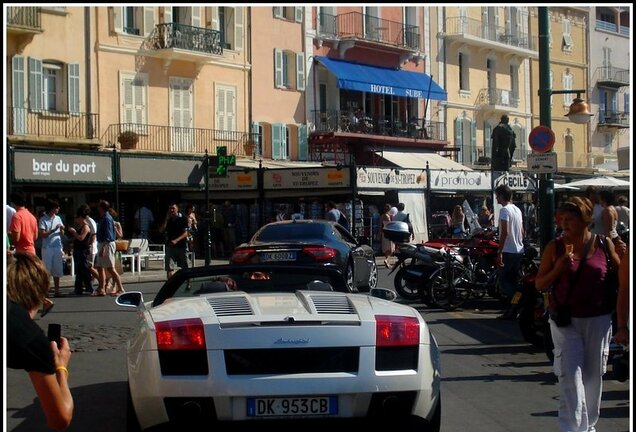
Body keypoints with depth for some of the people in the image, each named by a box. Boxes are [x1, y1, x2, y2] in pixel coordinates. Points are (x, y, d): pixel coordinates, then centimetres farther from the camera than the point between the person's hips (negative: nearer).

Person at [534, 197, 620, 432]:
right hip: (565, 320, -1)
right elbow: (539, 284, 2)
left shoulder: (603, 244, 0)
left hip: (598, 319, 1)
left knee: (593, 375, 11)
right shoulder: (555, 247, -1)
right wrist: (559, 268, -14)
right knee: (570, 373, -11)